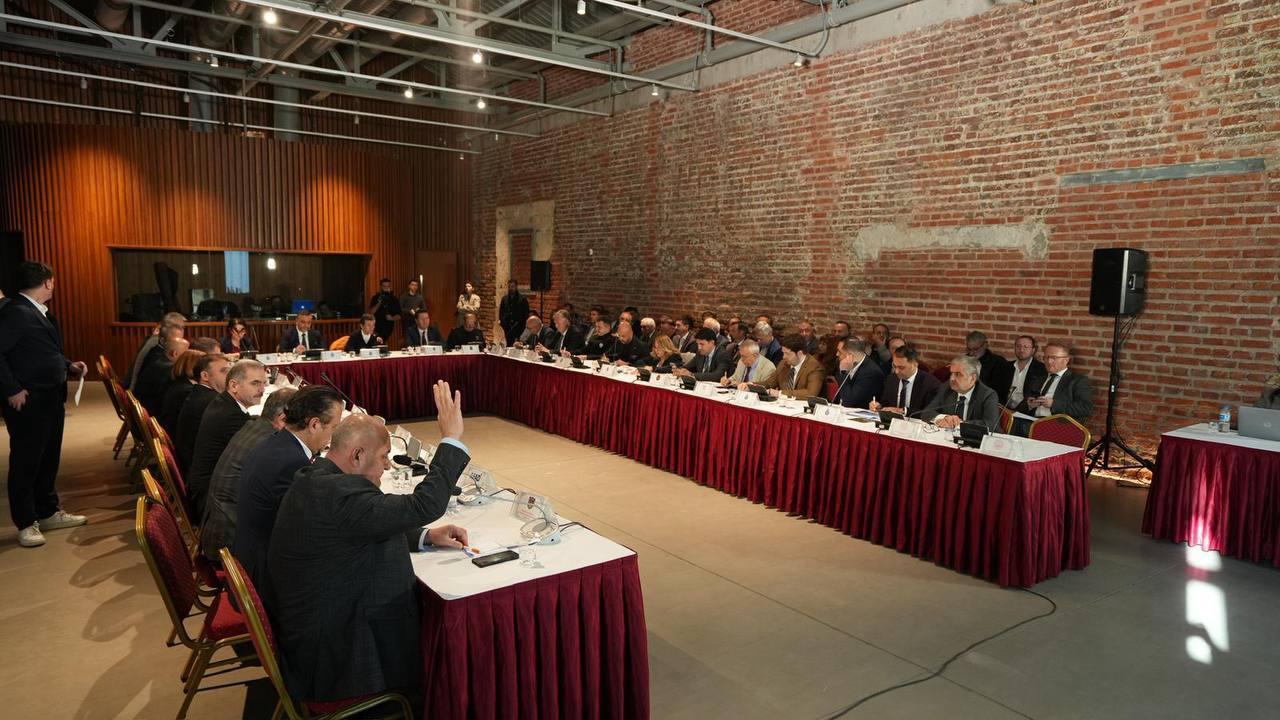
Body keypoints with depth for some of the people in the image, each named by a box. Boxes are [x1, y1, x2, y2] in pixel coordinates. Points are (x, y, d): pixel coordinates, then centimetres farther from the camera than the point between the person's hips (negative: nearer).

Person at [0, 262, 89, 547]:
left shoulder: (40, 312, 12)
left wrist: (69, 365, 5)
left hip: (51, 398, 9)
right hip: (28, 401, -9)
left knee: (49, 459, 18)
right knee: (26, 462, 3)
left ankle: (49, 512, 31)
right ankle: (26, 523, 14)